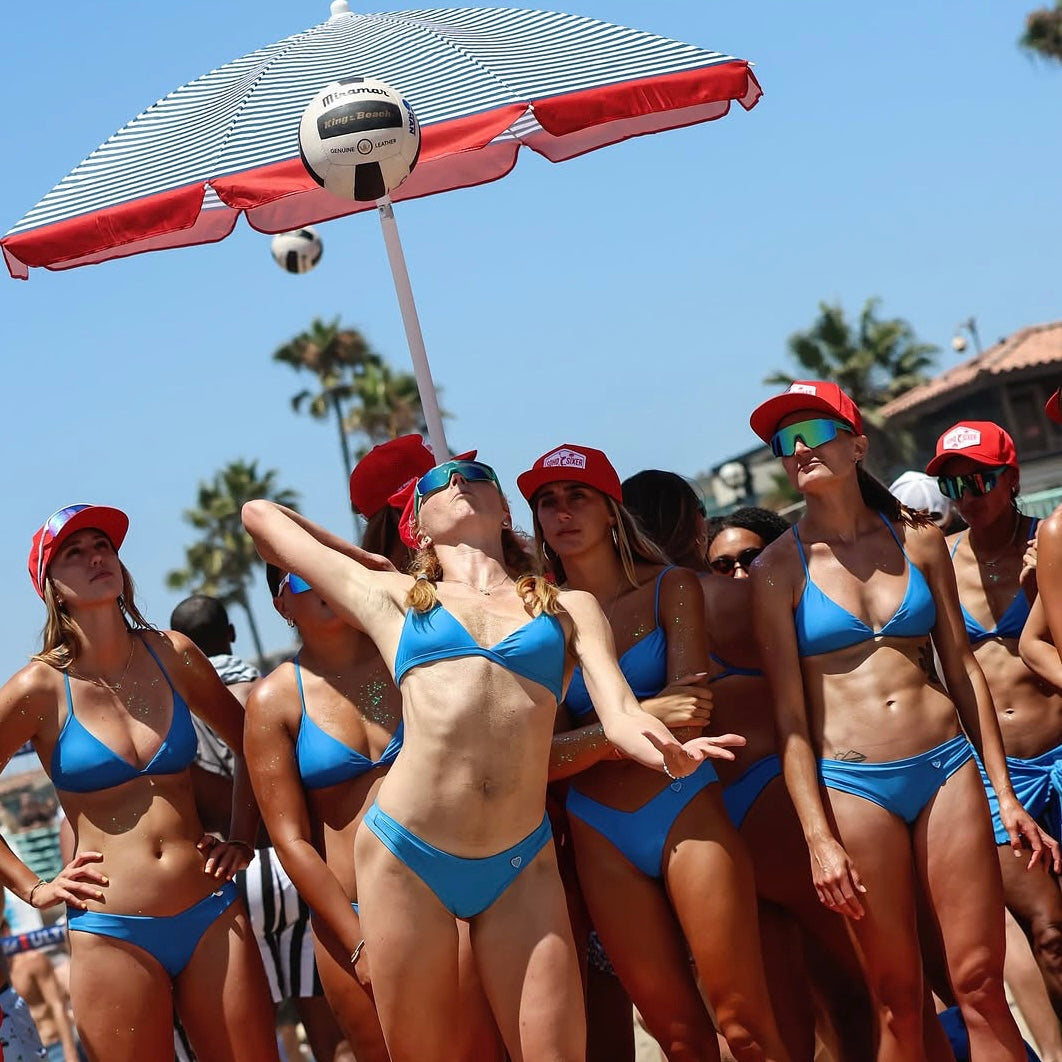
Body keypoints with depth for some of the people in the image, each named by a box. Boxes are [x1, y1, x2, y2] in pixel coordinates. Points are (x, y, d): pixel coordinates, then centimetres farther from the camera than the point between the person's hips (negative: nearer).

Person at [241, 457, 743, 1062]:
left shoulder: (570, 609, 17)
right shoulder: (392, 598, 15)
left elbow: (621, 715, 1)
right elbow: (259, 515, 24)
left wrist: (668, 753, -22)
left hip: (522, 867, 0)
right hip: (405, 859, 0)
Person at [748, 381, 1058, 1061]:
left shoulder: (918, 539, 8)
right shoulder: (780, 568, 0)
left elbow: (963, 669, 10)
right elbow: (790, 717, -2)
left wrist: (1006, 795, 6)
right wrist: (820, 840, -9)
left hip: (946, 763, 2)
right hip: (852, 784, -2)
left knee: (980, 983, -2)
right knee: (900, 1002, 2)